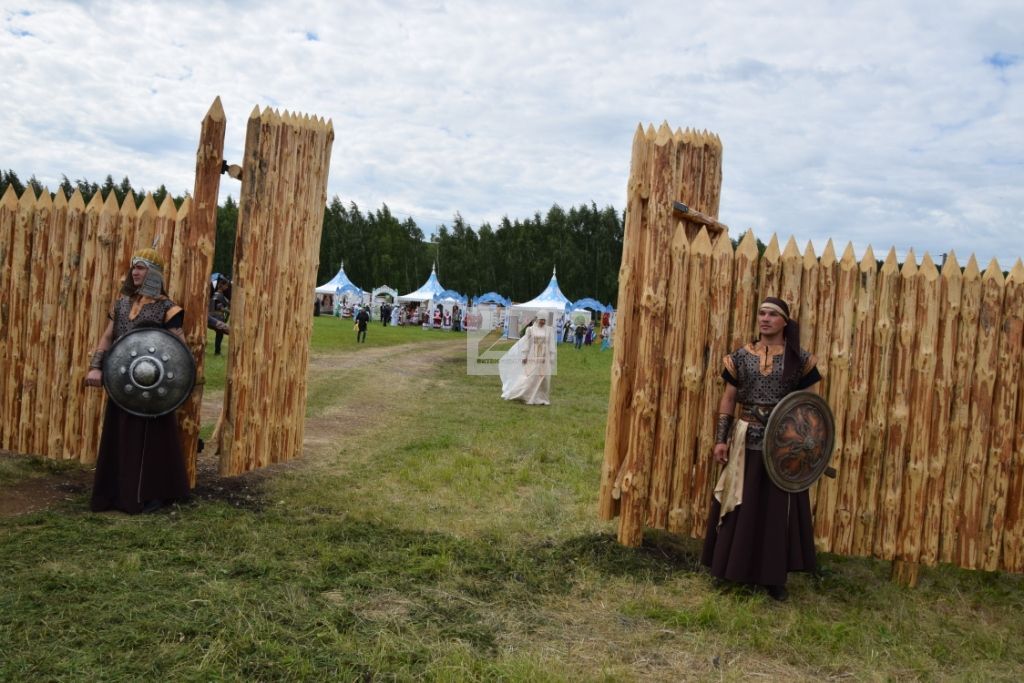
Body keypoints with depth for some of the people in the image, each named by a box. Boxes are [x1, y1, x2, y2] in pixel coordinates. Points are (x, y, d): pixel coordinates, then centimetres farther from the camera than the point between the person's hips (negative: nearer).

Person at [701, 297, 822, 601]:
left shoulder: (800, 359, -2)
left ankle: (773, 576, 19)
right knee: (741, 506, 9)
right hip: (746, 442, 1)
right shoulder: (741, 356, 2)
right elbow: (728, 399, 4)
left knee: (778, 508, 7)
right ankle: (737, 568, 23)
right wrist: (721, 439, -2)